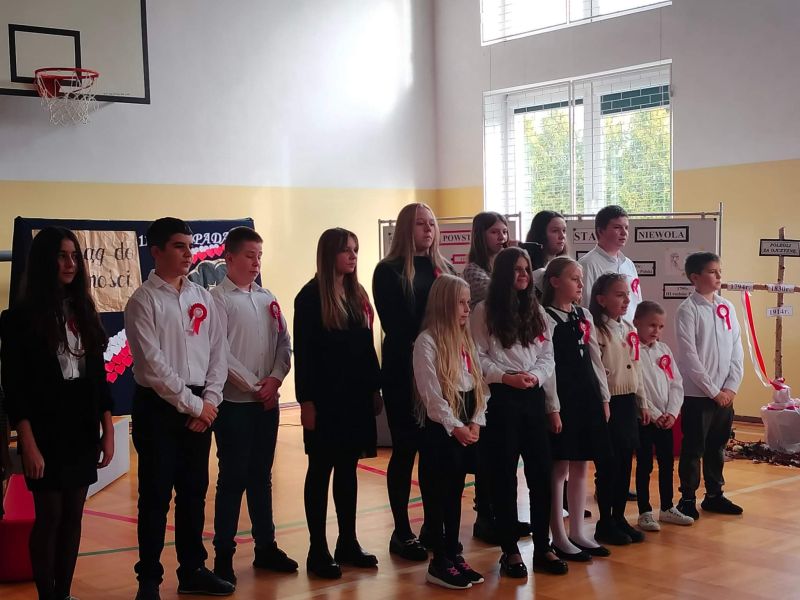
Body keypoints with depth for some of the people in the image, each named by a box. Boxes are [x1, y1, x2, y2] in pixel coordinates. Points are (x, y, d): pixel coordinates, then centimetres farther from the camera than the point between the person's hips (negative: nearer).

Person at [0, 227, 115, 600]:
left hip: (83, 430, 5)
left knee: (73, 516, 9)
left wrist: (108, 430, 7)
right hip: (46, 433, -5)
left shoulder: (83, 312, 9)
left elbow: (98, 376, 11)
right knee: (49, 517, -1)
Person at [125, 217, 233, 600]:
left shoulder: (203, 298, 9)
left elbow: (218, 352, 8)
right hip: (158, 407, -5)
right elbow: (152, 364, -13)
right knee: (156, 495, 0)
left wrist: (209, 400, -5)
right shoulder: (143, 301, -7)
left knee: (194, 492, 12)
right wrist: (191, 404, -13)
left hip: (201, 407, 5)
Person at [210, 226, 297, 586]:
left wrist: (274, 379, -9)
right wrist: (253, 385, -14)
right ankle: (224, 555, 9)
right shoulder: (218, 299, -7)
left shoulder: (267, 299, 10)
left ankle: (266, 546, 22)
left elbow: (284, 344, 7)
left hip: (268, 402, 5)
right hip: (234, 403, -5)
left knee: (261, 475, 13)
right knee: (233, 478, 0)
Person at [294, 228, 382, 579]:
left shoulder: (357, 295, 11)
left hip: (356, 395, 6)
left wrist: (375, 388, 11)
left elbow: (368, 346, 14)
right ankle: (318, 551, 9)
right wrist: (306, 400, -15)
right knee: (321, 471, 2)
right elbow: (303, 352, -11)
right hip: (326, 396, -6)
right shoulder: (310, 296, -8)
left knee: (347, 469, 12)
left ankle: (348, 544, 21)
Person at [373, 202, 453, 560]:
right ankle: (402, 533, 10)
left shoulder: (443, 268, 13)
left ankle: (433, 525, 20)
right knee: (405, 449, 1)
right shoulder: (389, 271, -3)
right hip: (404, 372, -5)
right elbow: (396, 325, -9)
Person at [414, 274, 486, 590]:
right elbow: (430, 393, -17)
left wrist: (475, 423, -3)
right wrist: (454, 427, -18)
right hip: (439, 430, -7)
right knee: (438, 494, 0)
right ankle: (439, 563, 7)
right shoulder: (427, 341, -12)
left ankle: (454, 555, 22)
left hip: (466, 429, 8)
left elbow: (477, 384, 10)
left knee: (455, 493, 14)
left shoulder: (465, 339, 13)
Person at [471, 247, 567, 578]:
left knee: (541, 473, 5)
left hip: (533, 397, 4)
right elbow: (478, 357, -6)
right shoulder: (485, 311, -1)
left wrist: (534, 376, -10)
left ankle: (542, 548, 14)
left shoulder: (537, 311, 13)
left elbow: (548, 356, 9)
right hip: (500, 399, -4)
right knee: (505, 474, 2)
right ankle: (510, 550, 12)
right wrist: (505, 377, -18)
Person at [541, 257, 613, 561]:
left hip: (587, 398, 7)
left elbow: (595, 359, 15)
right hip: (562, 399, -7)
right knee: (559, 468, 0)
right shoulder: (546, 318, -9)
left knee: (581, 466, 12)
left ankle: (578, 532, 21)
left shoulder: (585, 316, 12)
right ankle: (559, 537, 9)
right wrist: (553, 407, -16)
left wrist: (604, 398, 12)